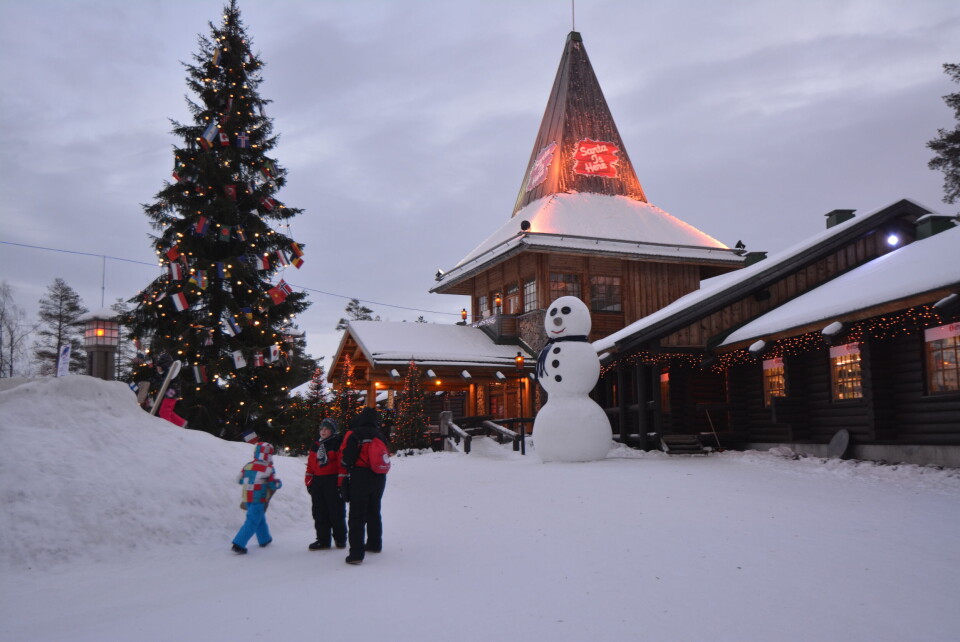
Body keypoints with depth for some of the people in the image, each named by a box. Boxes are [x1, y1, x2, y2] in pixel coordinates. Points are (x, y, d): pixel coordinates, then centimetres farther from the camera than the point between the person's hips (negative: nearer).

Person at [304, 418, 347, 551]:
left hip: (333, 483, -6)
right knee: (319, 513, 8)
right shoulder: (315, 445, 15)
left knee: (336, 512, 2)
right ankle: (323, 540, 16)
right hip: (317, 482, 6)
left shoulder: (338, 444, -6)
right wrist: (309, 482, 12)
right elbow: (310, 464, 18)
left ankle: (340, 539, 15)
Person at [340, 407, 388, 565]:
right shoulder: (380, 436, 8)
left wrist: (345, 478, 1)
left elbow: (345, 458, -11)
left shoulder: (353, 435, -9)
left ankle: (356, 553, -10)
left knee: (357, 516, -4)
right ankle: (375, 544, 34)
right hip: (379, 479, 6)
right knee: (374, 512, 22)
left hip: (359, 478, -6)